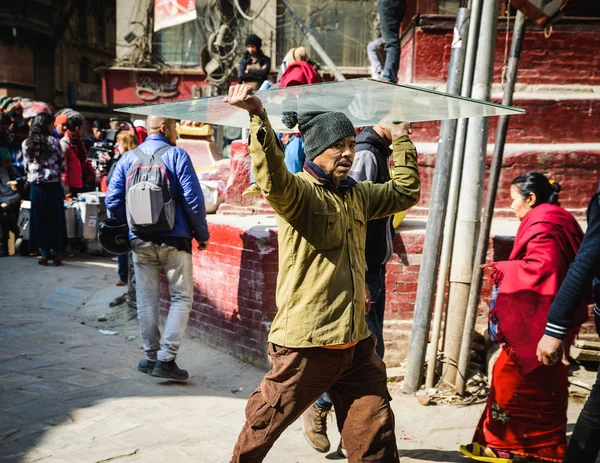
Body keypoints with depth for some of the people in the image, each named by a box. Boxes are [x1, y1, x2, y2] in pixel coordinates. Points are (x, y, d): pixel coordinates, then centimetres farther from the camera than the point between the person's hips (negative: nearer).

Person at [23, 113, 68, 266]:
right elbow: (63, 165, -3)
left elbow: (26, 167, 6)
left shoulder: (26, 143, 3)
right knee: (56, 219, 6)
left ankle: (44, 254, 9)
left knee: (40, 219, 9)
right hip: (53, 185, -2)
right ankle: (57, 254, 9)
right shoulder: (53, 141, -7)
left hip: (36, 186, 3)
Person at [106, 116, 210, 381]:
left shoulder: (128, 158, 6)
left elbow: (113, 200, 5)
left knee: (147, 301, 13)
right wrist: (201, 233, -1)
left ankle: (151, 357, 21)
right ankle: (166, 358, -3)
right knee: (181, 298, 3)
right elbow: (193, 199, -12)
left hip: (140, 241, 4)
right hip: (174, 240, -4)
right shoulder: (176, 155, -6)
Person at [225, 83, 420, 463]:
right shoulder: (298, 190, -10)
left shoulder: (357, 195, 13)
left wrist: (402, 139, 29)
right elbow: (274, 179, -33)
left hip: (355, 344, 6)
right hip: (306, 344, -6)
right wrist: (259, 118, -44)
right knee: (263, 427, 12)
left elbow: (405, 193, 27)